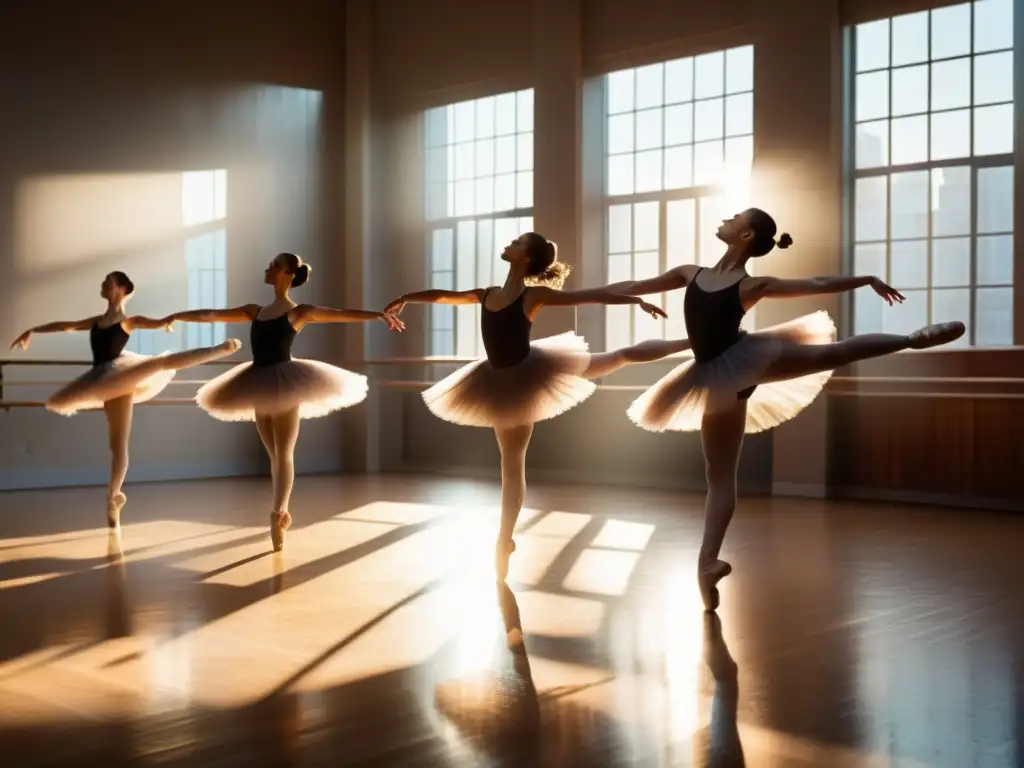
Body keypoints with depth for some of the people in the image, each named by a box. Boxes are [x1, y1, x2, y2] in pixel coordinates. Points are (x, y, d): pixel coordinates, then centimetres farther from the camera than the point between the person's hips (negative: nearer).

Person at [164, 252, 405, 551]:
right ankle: (282, 512, 16)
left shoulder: (299, 312, -3)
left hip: (284, 383, -6)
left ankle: (277, 515, -4)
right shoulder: (255, 311, 15)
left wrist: (379, 315, -26)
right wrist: (177, 315, 28)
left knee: (284, 453, -3)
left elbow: (342, 314, -14)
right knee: (274, 454, 10)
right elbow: (212, 314, 22)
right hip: (259, 386, 6)